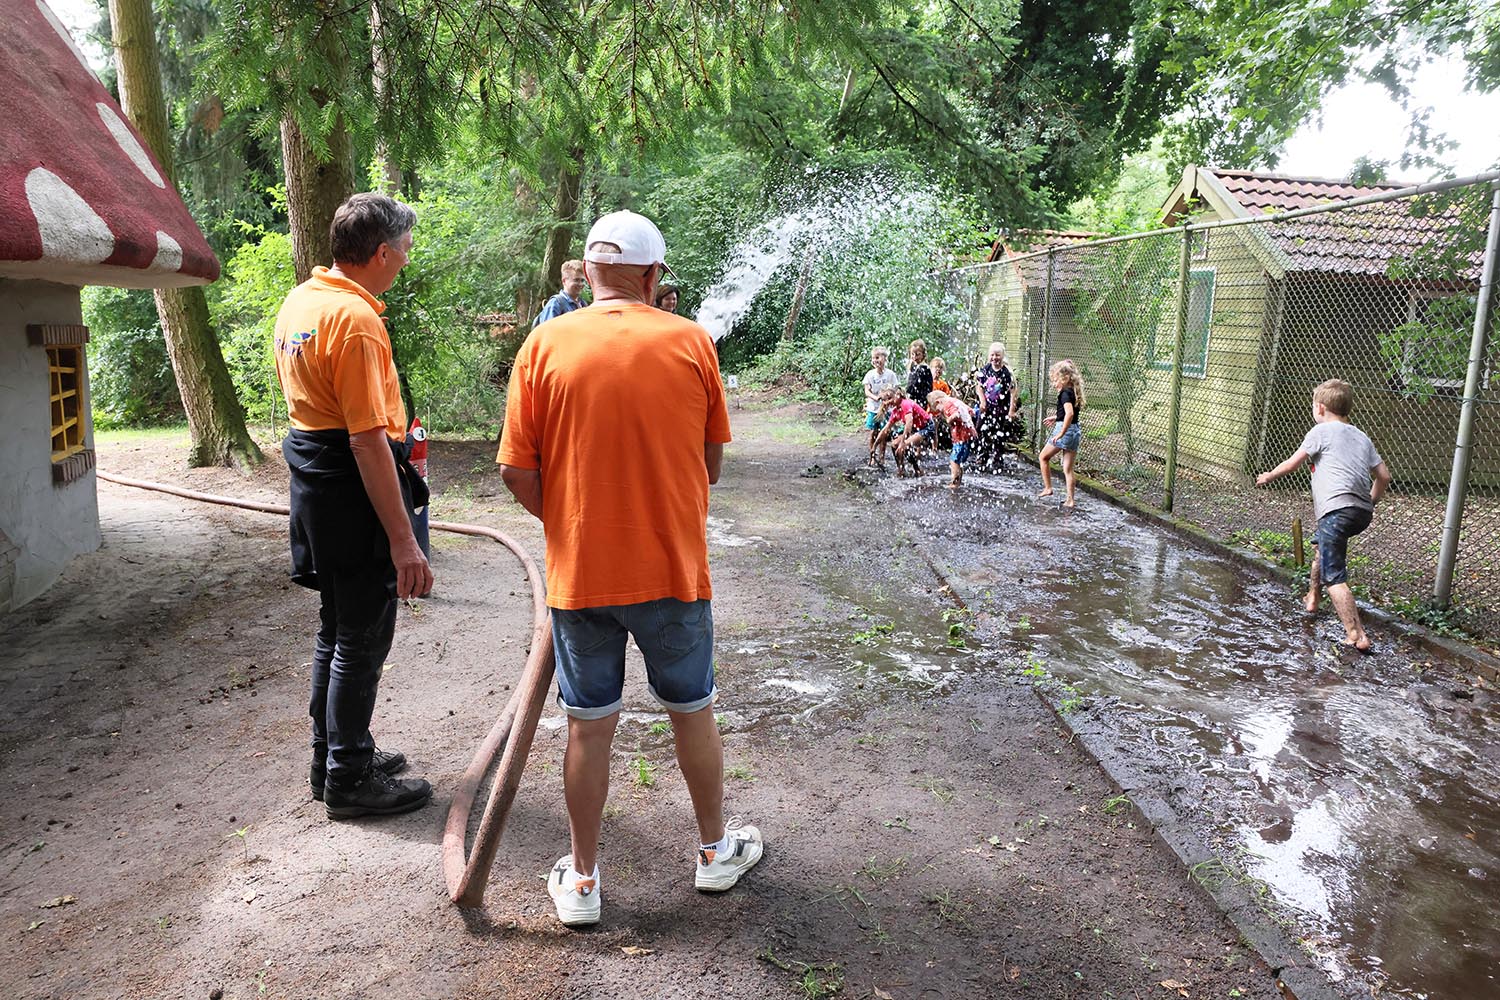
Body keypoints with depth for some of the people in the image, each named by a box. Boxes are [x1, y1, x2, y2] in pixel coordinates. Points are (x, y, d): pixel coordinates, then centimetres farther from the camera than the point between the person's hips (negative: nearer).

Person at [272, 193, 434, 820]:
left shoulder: (298, 302, 10)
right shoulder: (355, 318, -21)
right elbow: (368, 439, -26)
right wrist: (403, 539, -24)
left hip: (314, 479, 10)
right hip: (354, 492, -10)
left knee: (337, 629, 20)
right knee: (362, 640, 3)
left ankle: (333, 758, 34)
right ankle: (349, 780, 16)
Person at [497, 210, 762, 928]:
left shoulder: (545, 345, -5)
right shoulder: (691, 342, -4)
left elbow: (517, 472, -6)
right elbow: (711, 465, 3)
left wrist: (565, 523, 12)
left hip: (580, 572, 0)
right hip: (674, 570, 0)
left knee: (589, 727, 13)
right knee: (692, 713, 18)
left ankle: (582, 880, 27)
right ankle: (716, 849, 37)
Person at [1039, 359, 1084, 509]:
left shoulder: (1065, 394, -15)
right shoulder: (1074, 392, 13)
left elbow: (1069, 413, -30)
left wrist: (1061, 433, -29)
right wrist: (1056, 418, 36)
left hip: (1065, 429, -8)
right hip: (1075, 431, 8)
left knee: (1043, 457, 13)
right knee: (1068, 469, 8)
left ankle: (1047, 488, 14)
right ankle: (1070, 500, 5)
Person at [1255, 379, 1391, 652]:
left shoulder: (1321, 431, 4)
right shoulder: (1362, 437, 22)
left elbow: (1293, 463, 4)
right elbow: (1384, 476, 18)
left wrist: (1269, 476, 21)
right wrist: (1371, 502, 32)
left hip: (1336, 509, -8)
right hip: (1362, 512, 8)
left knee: (1334, 577, -10)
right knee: (1323, 544, 35)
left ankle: (1356, 636, -17)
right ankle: (1312, 598, 44)